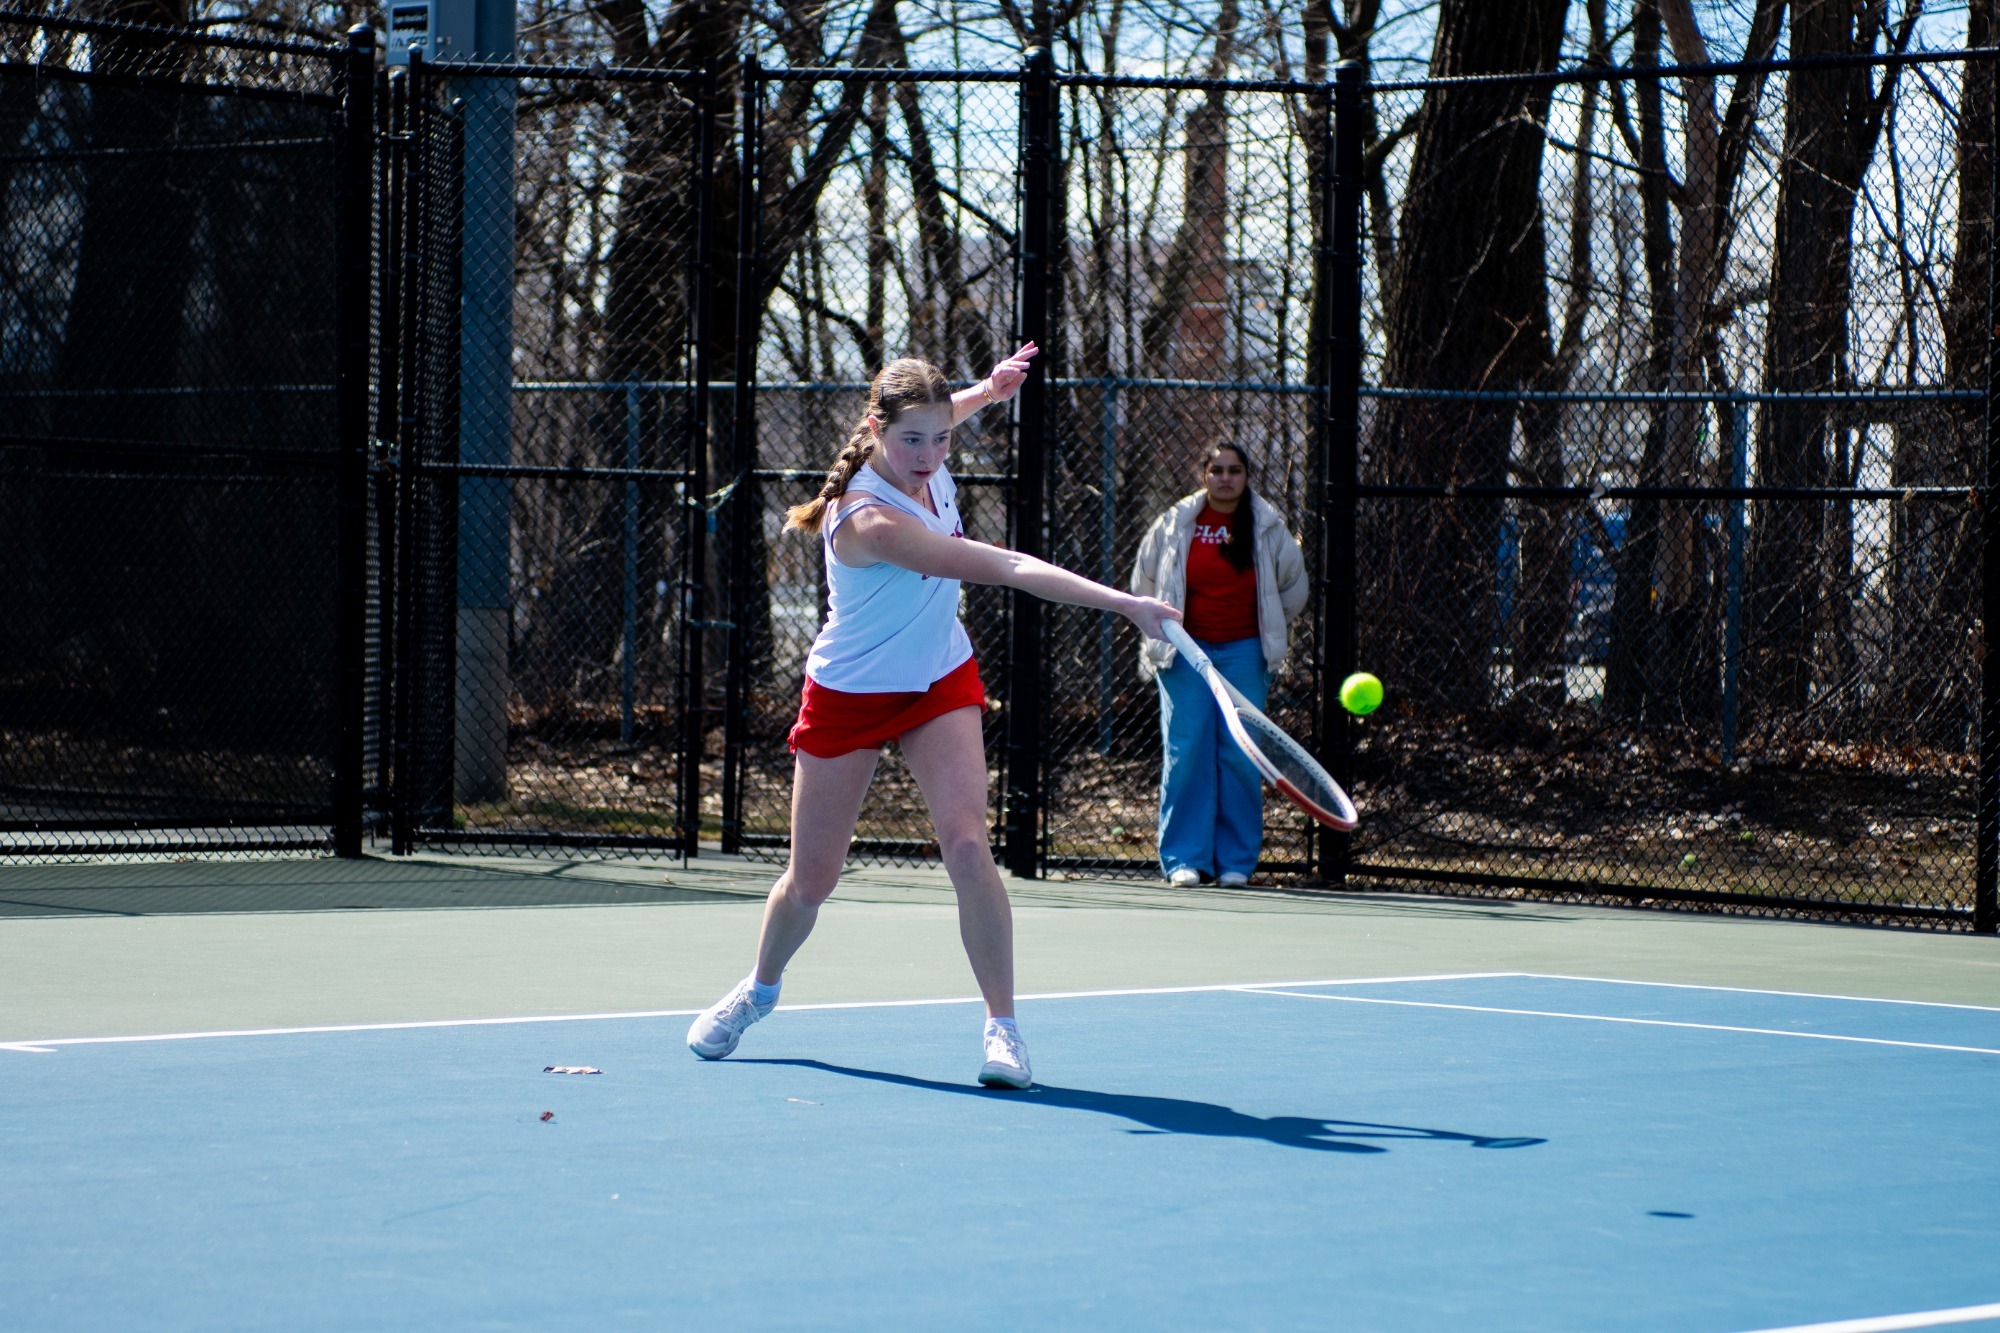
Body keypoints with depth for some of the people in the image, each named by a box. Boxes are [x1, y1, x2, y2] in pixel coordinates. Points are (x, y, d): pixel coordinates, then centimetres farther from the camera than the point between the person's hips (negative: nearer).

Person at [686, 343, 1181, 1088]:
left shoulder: (925, 461, -12)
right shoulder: (871, 521, -34)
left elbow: (930, 418, 18)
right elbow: (1005, 569, -40)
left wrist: (987, 390, 3)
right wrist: (1122, 604, -43)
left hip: (940, 685, 5)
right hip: (850, 694, -4)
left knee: (967, 846, -18)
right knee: (811, 882, 9)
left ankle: (1002, 1026, -12)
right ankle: (760, 989, 40)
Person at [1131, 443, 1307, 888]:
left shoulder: (1268, 529, 2)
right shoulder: (1175, 525, 1)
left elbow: (1292, 587, 16)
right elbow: (1145, 583, 13)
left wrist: (1274, 631, 17)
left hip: (1244, 653, 0)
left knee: (1240, 757, -2)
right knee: (1186, 753, -5)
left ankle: (1236, 861, 4)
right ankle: (1185, 859, -2)